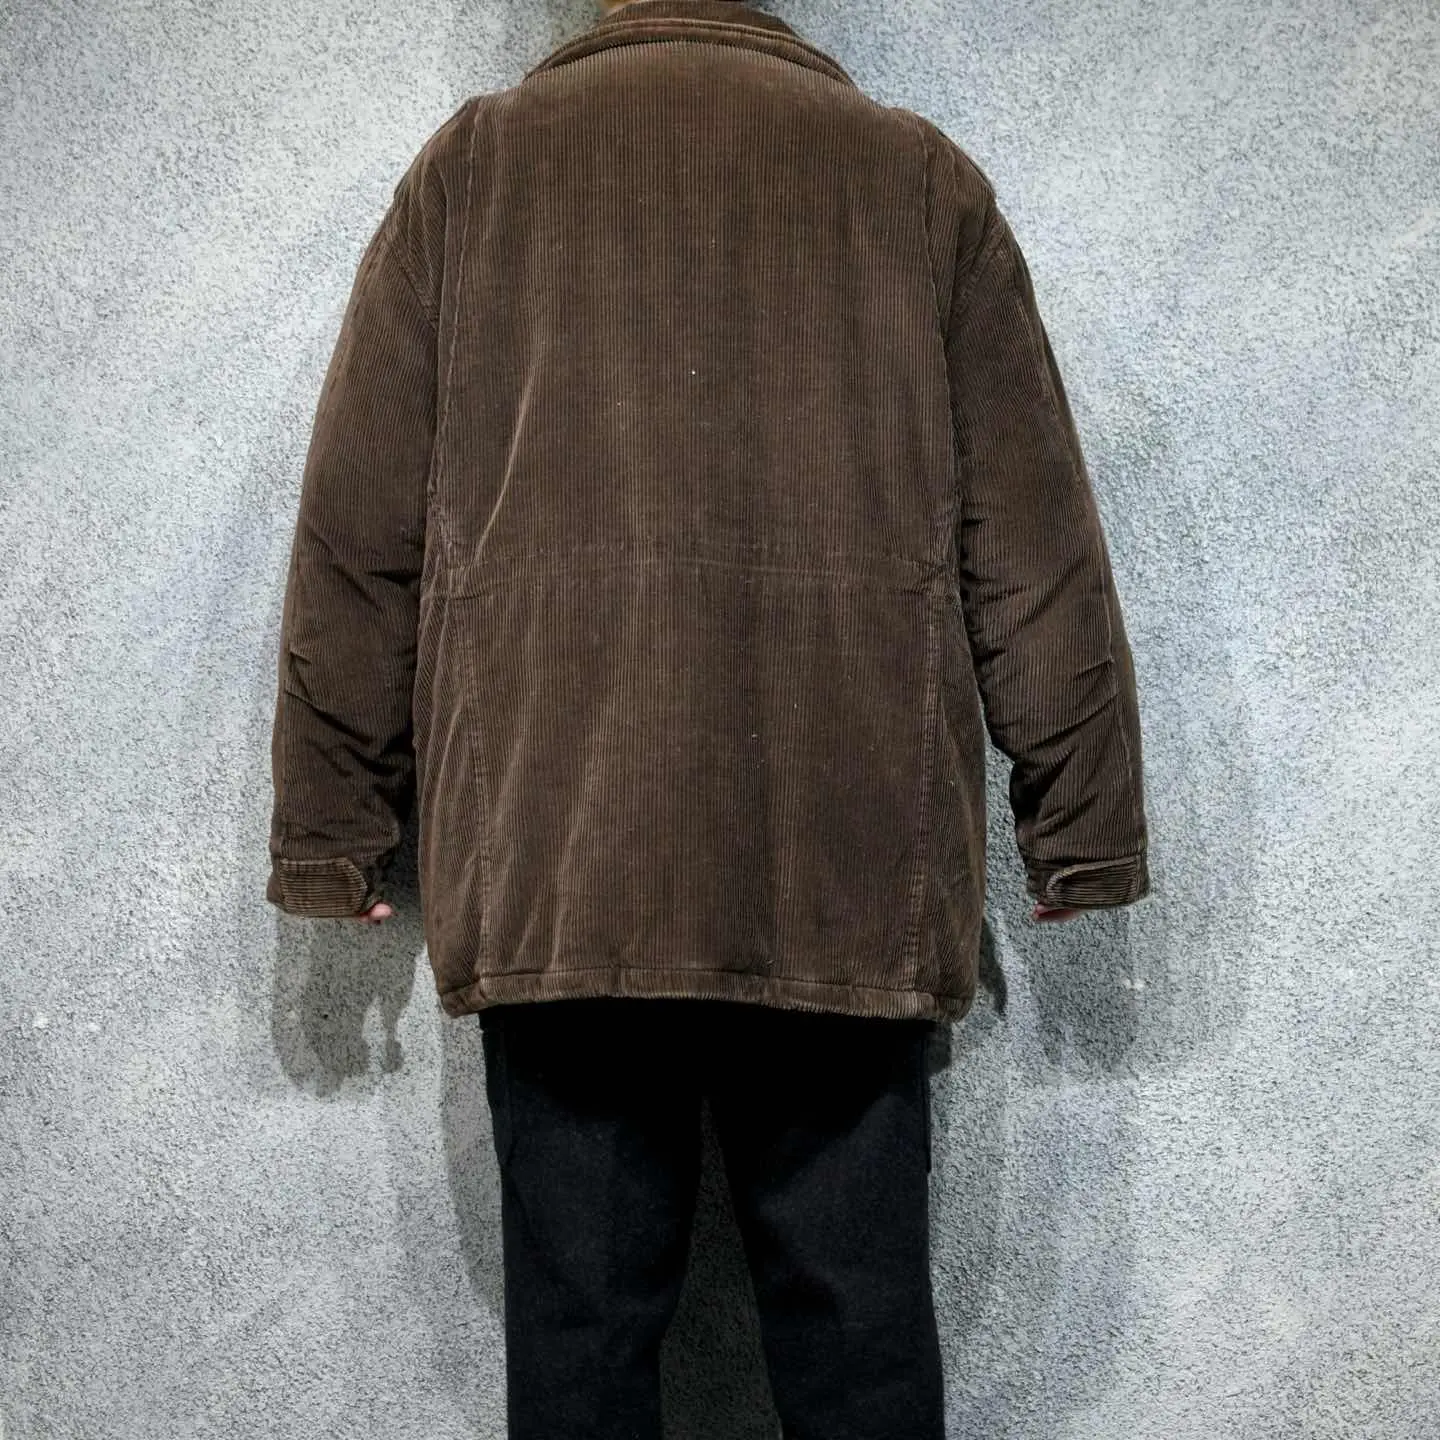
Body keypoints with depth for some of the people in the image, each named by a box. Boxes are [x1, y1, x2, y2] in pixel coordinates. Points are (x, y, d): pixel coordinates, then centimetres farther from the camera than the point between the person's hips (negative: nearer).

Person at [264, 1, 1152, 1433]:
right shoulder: (921, 176, 9)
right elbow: (1035, 553, 7)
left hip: (545, 864, 0)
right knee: (859, 1322, 10)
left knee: (578, 1317, 10)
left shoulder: (473, 164, 9)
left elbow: (358, 539, 6)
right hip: (852, 880, 1)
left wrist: (333, 830, 12)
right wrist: (1080, 833, 13)